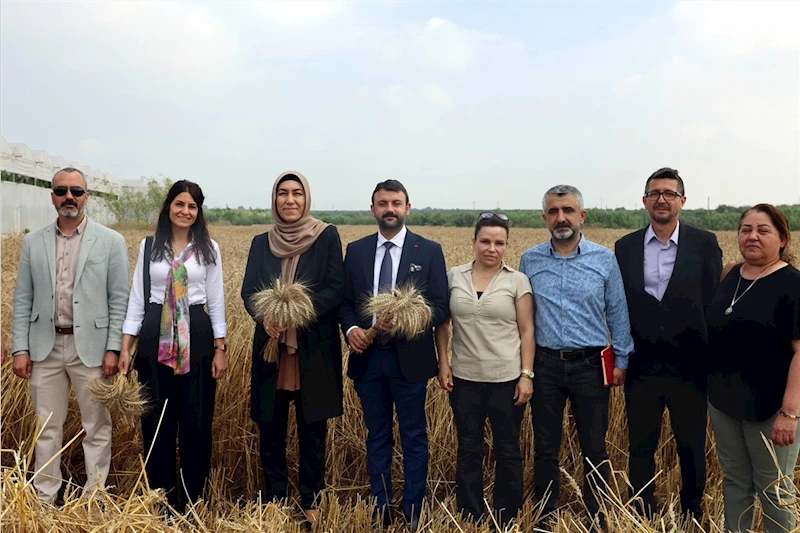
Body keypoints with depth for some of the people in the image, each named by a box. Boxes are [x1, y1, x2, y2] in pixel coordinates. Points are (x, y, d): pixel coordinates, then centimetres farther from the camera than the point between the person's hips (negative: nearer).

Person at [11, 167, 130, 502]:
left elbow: (119, 300, -3)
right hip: (45, 347, 3)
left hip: (90, 347, -2)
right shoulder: (33, 242, 8)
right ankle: (45, 499, 24)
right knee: (46, 428, 11)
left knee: (97, 428, 6)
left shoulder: (111, 242, -1)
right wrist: (20, 349, 1)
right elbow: (22, 299, 8)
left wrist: (113, 349, -9)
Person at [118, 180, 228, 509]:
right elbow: (136, 298, 6)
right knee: (156, 420, 6)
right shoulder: (149, 246, 6)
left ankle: (192, 501, 17)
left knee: (196, 419, 2)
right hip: (156, 338, 1)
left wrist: (220, 349, -2)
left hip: (197, 338, -1)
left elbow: (216, 300, 3)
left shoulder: (208, 249, 3)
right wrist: (125, 347, -1)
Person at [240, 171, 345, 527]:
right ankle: (274, 502, 25)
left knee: (312, 430, 6)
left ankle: (310, 503, 22)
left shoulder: (327, 236, -1)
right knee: (270, 429, 9)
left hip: (313, 349, -3)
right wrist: (265, 316, -17)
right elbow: (248, 292, 4)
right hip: (271, 347, 3)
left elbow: (337, 289, -7)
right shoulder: (261, 242, 9)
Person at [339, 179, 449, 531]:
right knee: (377, 437, 14)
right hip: (367, 358, 3)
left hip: (409, 358, -2)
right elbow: (345, 301, 8)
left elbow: (441, 307, -6)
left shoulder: (429, 251, -3)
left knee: (414, 438, 8)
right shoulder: (356, 250, 6)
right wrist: (350, 329, -12)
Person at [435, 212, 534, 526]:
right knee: (469, 451, 12)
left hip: (507, 380, -1)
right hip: (464, 379, 2)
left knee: (507, 451, 10)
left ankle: (508, 520, 27)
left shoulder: (517, 281, -2)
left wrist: (527, 375, -7)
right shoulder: (454, 277, 2)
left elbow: (527, 331, -2)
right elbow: (442, 323, 7)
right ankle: (469, 519, 26)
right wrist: (443, 364, 0)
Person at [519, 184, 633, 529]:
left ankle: (596, 518, 29)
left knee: (595, 449, 11)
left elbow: (617, 313, 4)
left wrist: (622, 359, 2)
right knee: (545, 448, 11)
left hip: (590, 365, -1)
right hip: (545, 364, 1)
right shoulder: (529, 260, 2)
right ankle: (546, 518, 28)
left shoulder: (605, 259, -2)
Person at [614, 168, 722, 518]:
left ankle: (693, 516, 33)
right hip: (642, 367, 2)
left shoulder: (704, 243, -2)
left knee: (692, 449, 12)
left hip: (689, 366, -1)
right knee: (641, 449, 11)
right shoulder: (625, 247, 4)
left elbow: (713, 302, -3)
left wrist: (712, 359, -5)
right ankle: (642, 518, 28)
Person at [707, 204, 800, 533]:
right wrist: (712, 387, 12)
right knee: (734, 481, 17)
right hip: (724, 400, 6)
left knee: (773, 487, 10)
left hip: (769, 406, -6)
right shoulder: (732, 276, 7)